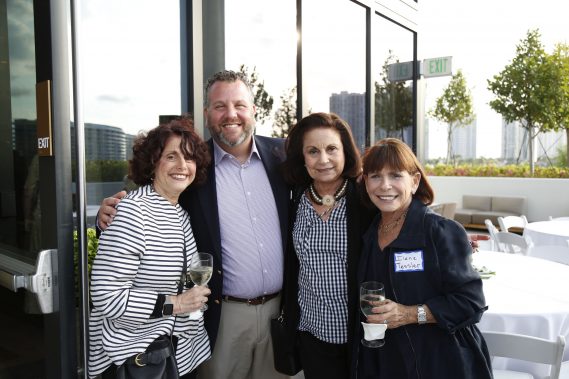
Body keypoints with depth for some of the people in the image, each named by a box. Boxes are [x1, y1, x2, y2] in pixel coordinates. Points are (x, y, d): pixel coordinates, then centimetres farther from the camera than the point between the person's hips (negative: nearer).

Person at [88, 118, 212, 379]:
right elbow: (105, 297, -23)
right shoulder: (132, 211, -20)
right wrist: (173, 304, -21)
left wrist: (199, 295, 5)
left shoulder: (182, 213, 5)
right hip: (133, 355, -7)